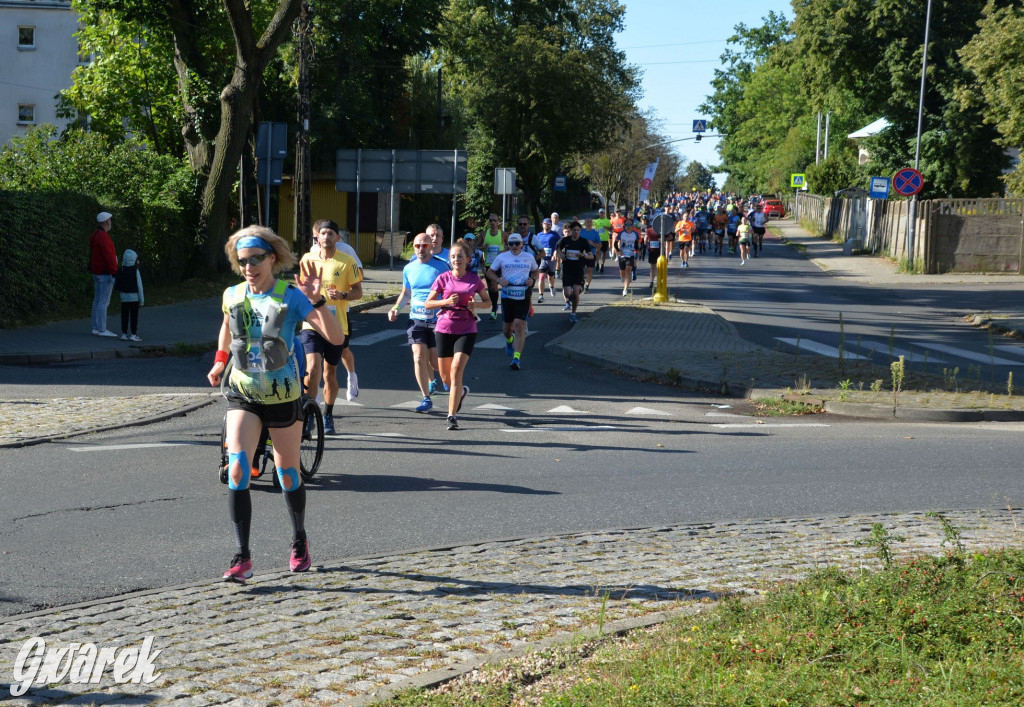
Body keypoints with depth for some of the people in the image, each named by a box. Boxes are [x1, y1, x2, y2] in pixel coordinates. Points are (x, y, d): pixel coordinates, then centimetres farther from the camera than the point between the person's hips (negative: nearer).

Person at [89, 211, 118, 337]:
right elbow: (109, 256, -23)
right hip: (105, 273, -10)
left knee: (97, 300, 12)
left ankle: (96, 328, 14)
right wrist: (115, 272, -22)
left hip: (97, 272, 10)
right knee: (104, 301, -8)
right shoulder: (103, 237, -19)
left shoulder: (94, 236, 12)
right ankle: (102, 330, -8)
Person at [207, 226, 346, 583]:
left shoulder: (291, 297, -13)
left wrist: (316, 300, -33)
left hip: (283, 396, -2)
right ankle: (242, 557, -18)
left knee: (287, 474, 13)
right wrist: (220, 360, 22)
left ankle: (299, 541, 38)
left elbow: (336, 337, -23)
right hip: (242, 394, 2)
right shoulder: (232, 296, -1)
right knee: (237, 468, -18)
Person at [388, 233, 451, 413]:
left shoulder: (441, 266, -5)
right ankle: (426, 399, 4)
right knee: (419, 357, -9)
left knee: (435, 362, 0)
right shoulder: (409, 269, 8)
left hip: (438, 320, -3)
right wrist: (396, 307, 7)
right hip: (416, 319, 3)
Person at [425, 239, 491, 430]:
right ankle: (462, 391, 44)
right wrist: (446, 302, -16)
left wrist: (476, 304, -8)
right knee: (445, 377, 9)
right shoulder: (443, 278, 0)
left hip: (466, 331, -2)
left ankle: (452, 415, -12)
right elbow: (427, 303, 1)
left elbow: (488, 302, 13)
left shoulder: (474, 280, 1)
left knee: (456, 370, -16)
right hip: (444, 329, 2)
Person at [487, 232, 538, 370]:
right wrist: (498, 280, -8)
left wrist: (532, 279, 0)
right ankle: (509, 341, 48)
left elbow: (535, 271, 22)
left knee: (519, 326, -12)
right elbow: (490, 272, 11)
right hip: (507, 295, 1)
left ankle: (517, 358, -13)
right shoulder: (502, 257, 5)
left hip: (523, 296, -1)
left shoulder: (529, 257, 7)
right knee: (507, 328, 10)